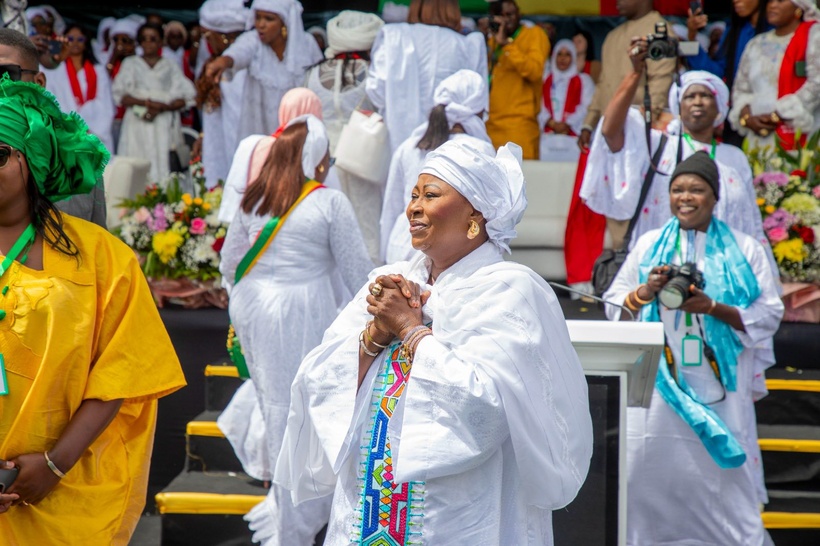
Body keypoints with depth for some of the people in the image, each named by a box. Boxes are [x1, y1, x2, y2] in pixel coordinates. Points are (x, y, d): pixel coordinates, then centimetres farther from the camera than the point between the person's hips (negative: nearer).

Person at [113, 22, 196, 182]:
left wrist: (163, 107, -12)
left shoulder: (170, 66, 16)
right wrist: (144, 103, -13)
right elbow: (119, 95, 4)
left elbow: (187, 97, 5)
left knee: (163, 172, -12)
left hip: (164, 127, 0)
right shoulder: (131, 64, 17)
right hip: (137, 125, 0)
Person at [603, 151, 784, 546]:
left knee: (725, 483, -5)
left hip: (719, 392, -1)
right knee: (651, 478, 1)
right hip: (658, 389, 2)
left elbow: (769, 316, -1)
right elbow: (614, 306, 10)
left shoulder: (743, 250, 5)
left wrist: (713, 308, -14)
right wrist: (648, 289, -8)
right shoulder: (649, 245, 11)